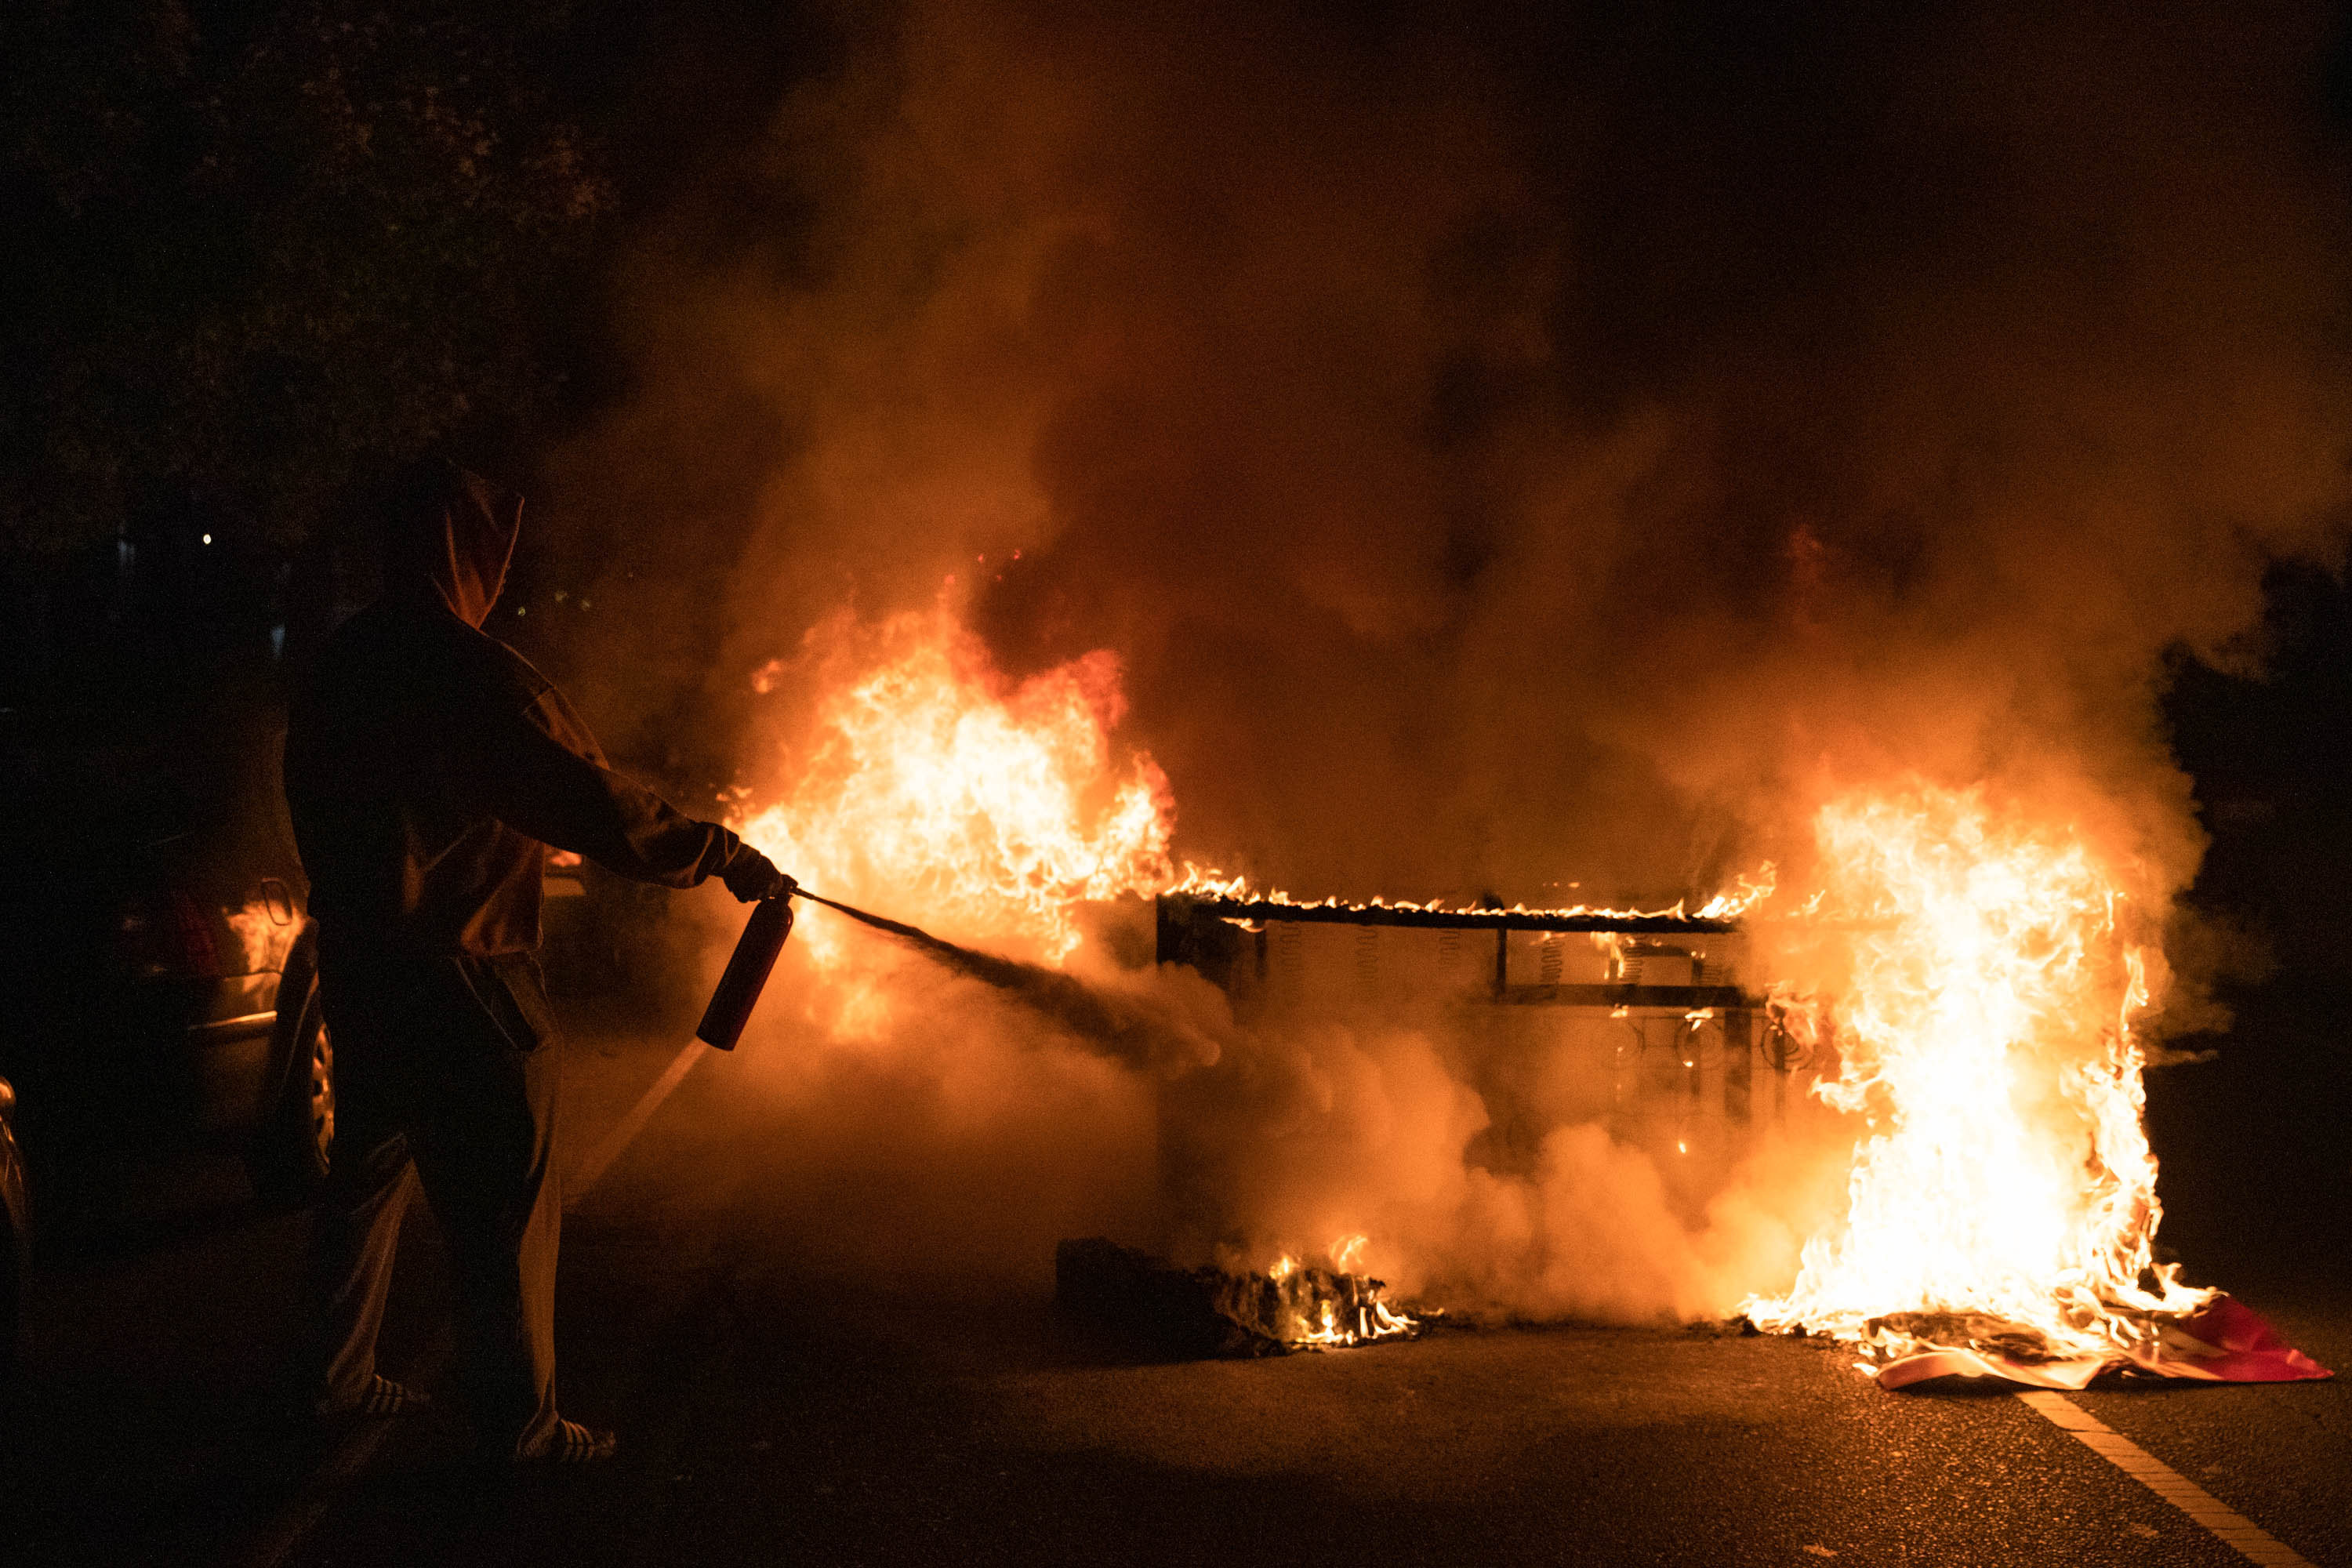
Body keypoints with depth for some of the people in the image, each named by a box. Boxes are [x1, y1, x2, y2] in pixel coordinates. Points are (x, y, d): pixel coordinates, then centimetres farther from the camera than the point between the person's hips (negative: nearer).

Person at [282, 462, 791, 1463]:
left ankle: (337, 1376, 35)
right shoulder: (468, 674, -20)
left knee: (370, 1167, 22)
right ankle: (518, 1425, 10)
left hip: (356, 966, 9)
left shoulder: (337, 668, 7)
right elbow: (588, 800, -23)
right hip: (457, 984, -9)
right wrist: (723, 856, -14)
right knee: (503, 1204, 1)